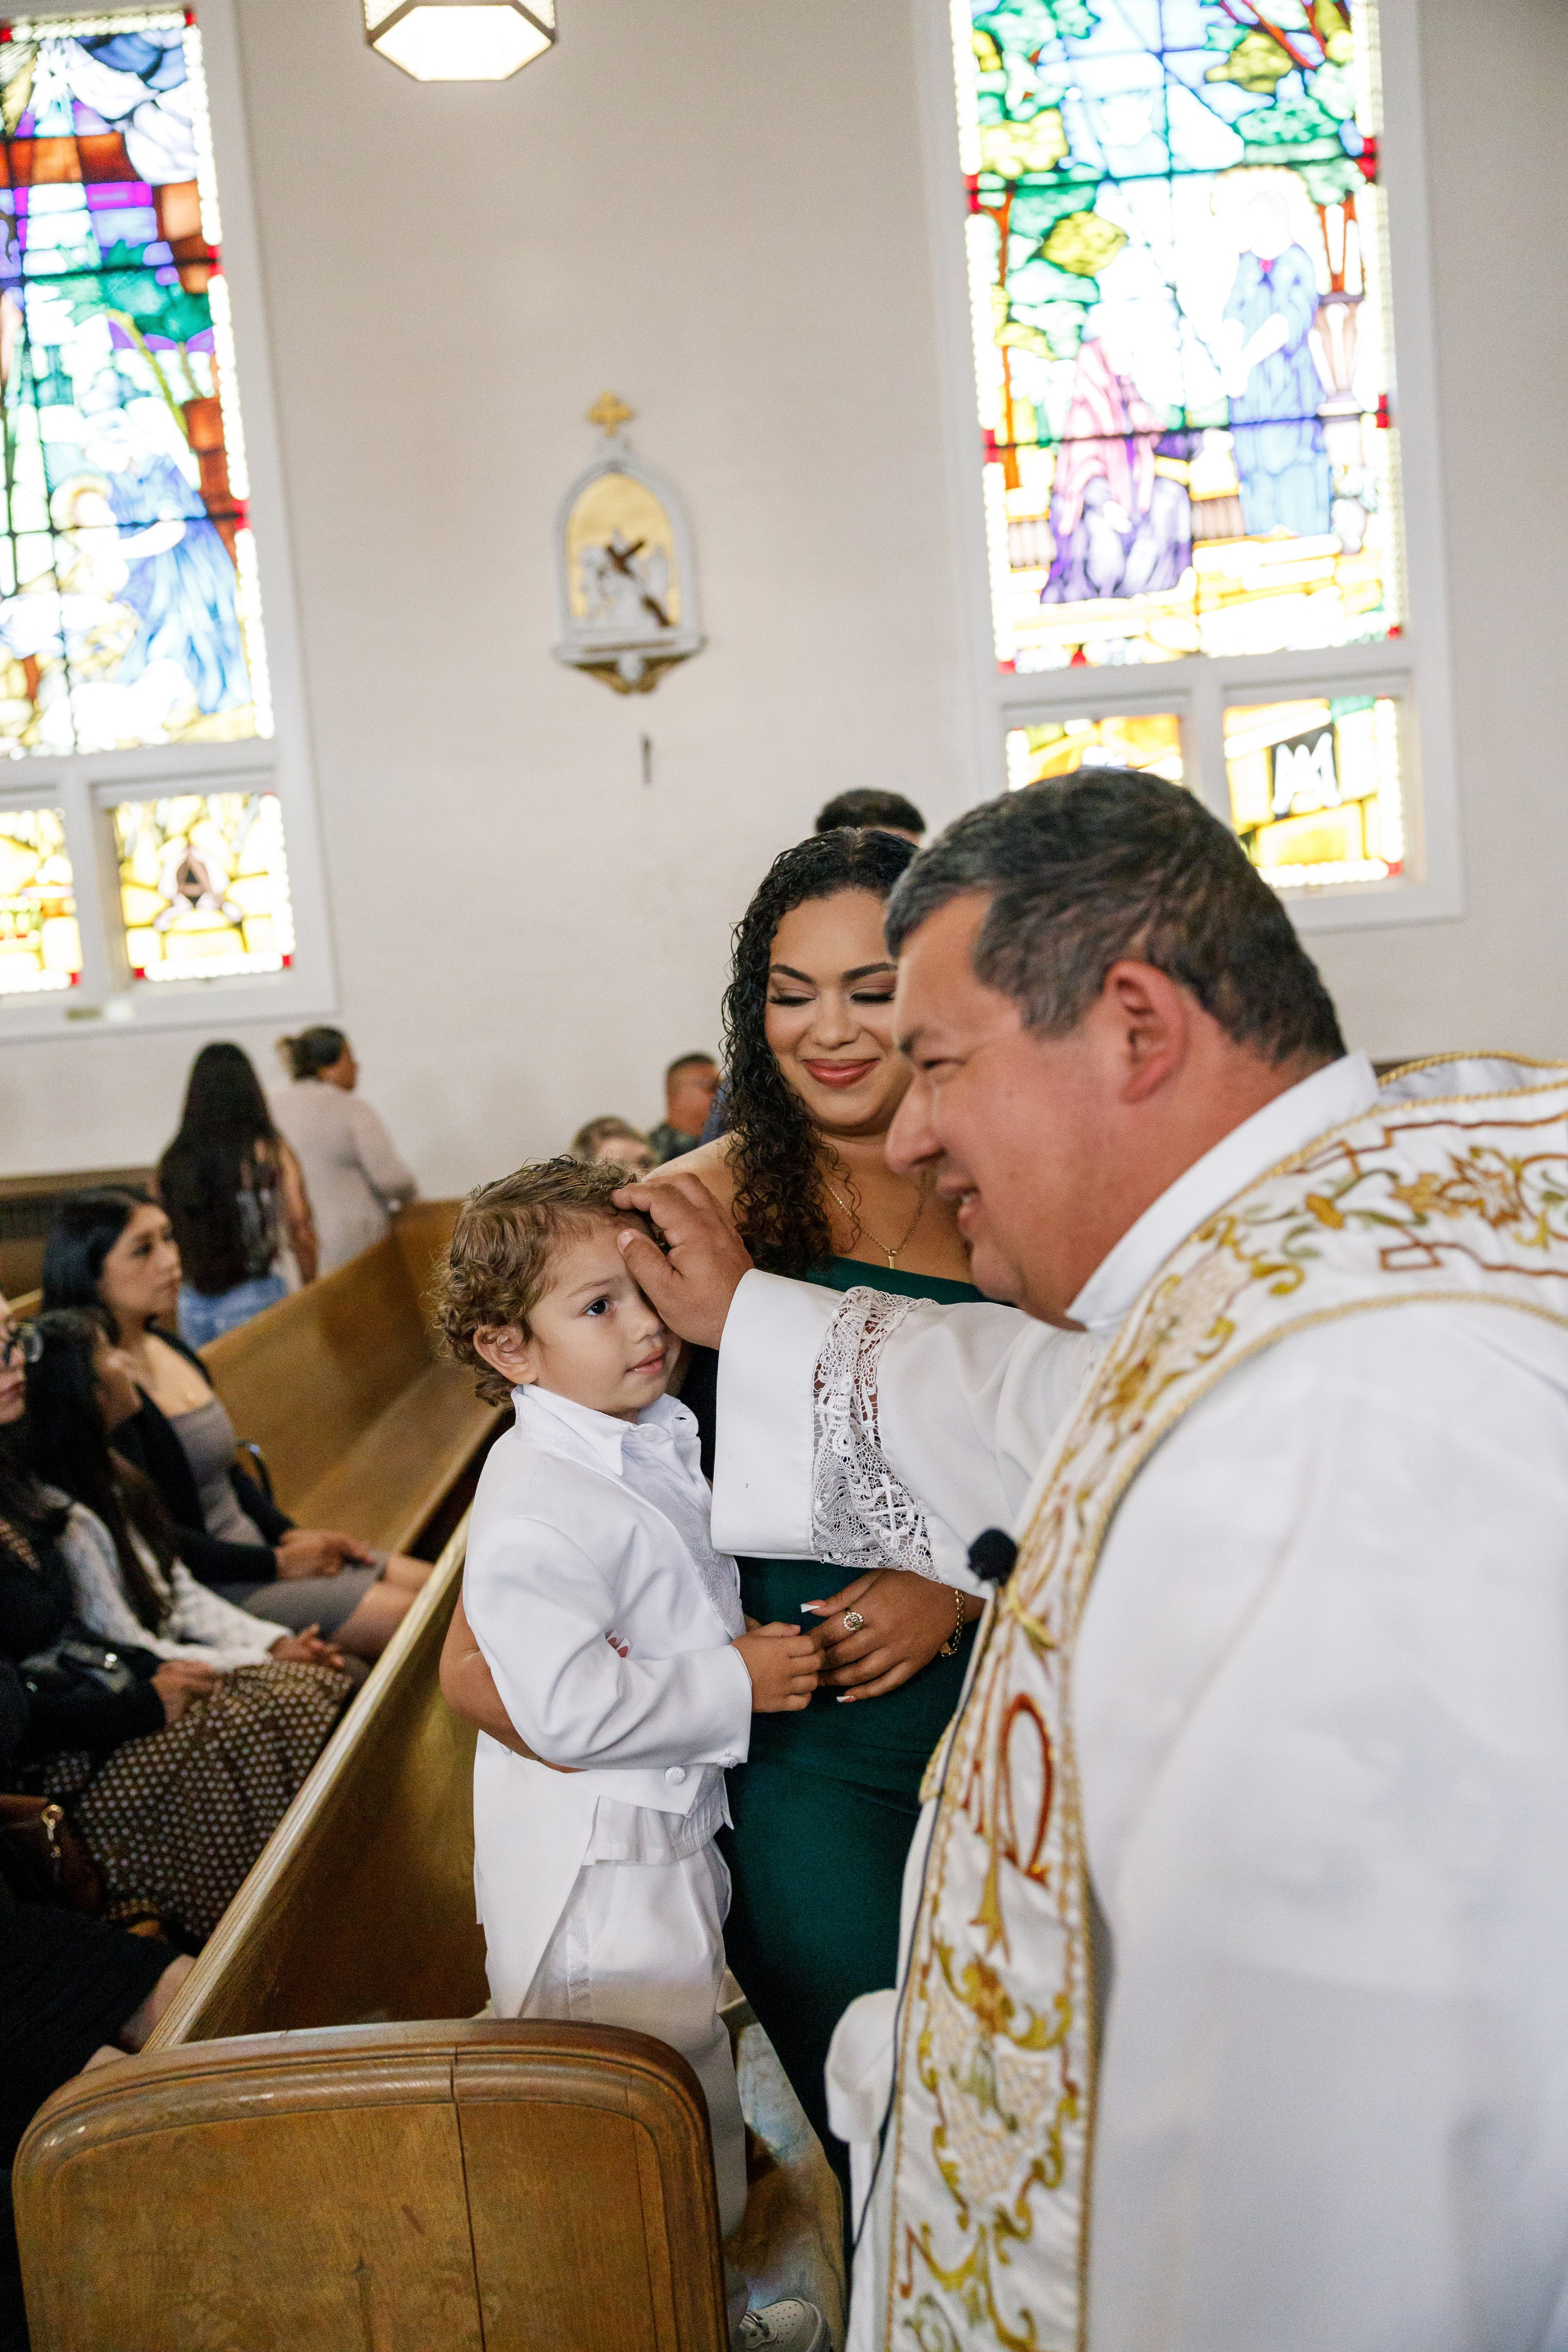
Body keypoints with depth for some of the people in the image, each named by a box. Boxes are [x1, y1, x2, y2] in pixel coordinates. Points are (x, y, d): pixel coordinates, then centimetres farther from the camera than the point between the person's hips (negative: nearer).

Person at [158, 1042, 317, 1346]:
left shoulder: (173, 1160, 2)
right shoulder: (269, 1152, -5)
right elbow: (300, 1230, -6)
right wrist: (310, 1287, 7)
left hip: (191, 1302, 3)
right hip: (254, 1294, -3)